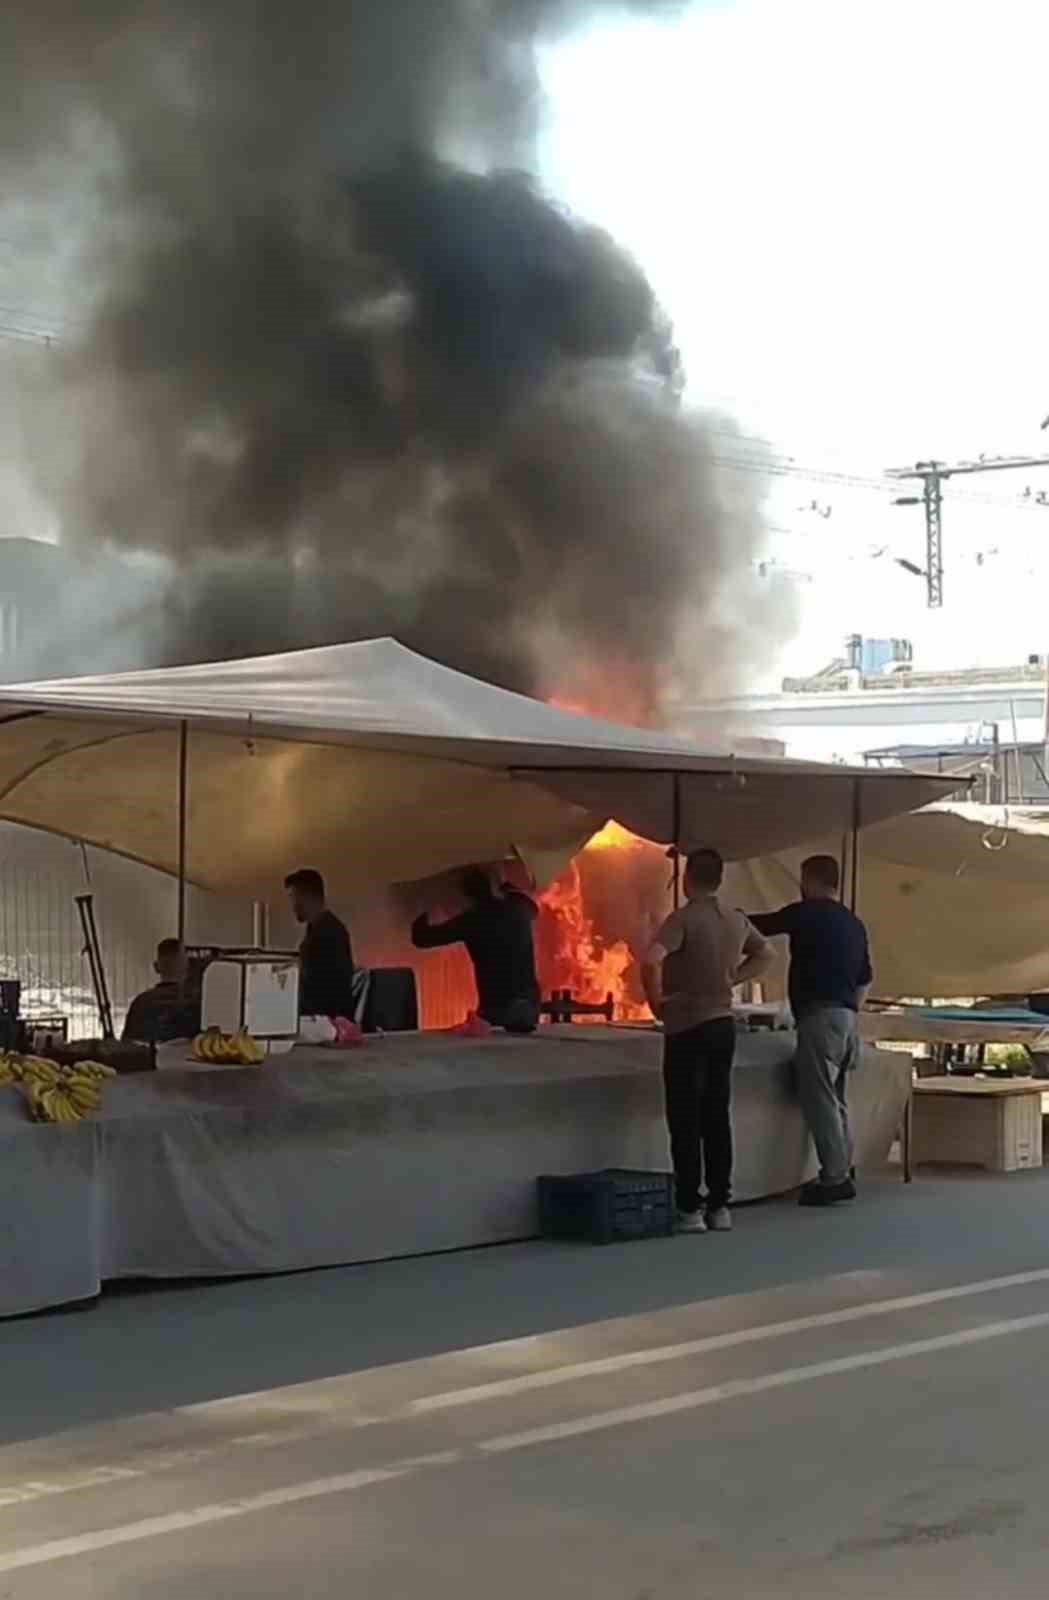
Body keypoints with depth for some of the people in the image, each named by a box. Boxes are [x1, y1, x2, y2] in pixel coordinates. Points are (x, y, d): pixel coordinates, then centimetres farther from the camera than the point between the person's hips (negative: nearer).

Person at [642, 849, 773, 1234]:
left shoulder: (683, 919, -15)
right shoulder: (737, 921, 6)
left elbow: (651, 961, -29)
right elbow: (764, 956, 23)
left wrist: (656, 1001, -13)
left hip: (687, 1028, -6)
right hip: (723, 1025, 6)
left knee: (686, 1121, -1)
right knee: (717, 1118, 11)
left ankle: (690, 1209, -1)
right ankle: (720, 1205, 13)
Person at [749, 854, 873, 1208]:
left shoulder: (808, 913, -6)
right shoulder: (853, 923, 18)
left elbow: (759, 925, 3)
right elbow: (865, 979, 20)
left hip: (820, 1015, -8)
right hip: (847, 1017, 8)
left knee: (819, 1098, -8)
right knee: (836, 1099, 13)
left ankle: (835, 1177, -11)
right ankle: (843, 1172, 14)